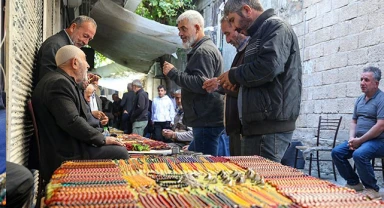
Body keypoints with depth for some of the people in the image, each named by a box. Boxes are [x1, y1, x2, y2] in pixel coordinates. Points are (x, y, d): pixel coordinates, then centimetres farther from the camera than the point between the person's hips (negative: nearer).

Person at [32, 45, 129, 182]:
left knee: (118, 149, 12)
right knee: (120, 152, -12)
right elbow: (72, 121, -25)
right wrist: (102, 139, -17)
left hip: (70, 148, 11)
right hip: (66, 156, -11)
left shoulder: (61, 81, 17)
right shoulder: (58, 83, -17)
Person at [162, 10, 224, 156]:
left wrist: (173, 73, -17)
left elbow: (201, 84, -24)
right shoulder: (203, 49, 21)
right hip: (205, 121, 11)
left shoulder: (204, 51, -13)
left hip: (206, 123, -11)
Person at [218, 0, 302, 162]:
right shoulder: (260, 33, 25)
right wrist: (236, 82, 8)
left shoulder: (276, 27, -6)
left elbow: (268, 67, -23)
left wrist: (234, 75, -8)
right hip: (260, 122, 10)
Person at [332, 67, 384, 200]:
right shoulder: (360, 100, 13)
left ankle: (372, 189, -13)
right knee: (336, 152, -6)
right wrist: (352, 138, -2)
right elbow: (354, 121, 18)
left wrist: (360, 141, -18)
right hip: (359, 140, 8)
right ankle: (353, 183, 8)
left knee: (359, 154, -33)